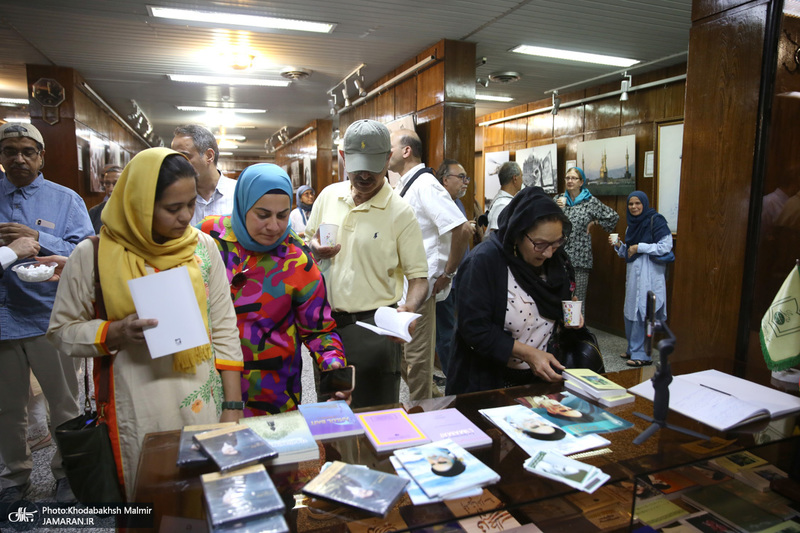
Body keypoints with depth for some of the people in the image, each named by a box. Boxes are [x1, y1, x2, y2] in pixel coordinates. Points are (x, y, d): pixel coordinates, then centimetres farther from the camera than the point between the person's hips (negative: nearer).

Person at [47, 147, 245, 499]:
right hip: (137, 414, -2)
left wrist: (232, 407, -1)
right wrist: (117, 333, -18)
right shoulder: (93, 255, -7)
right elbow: (62, 331, 2)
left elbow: (224, 330, 1)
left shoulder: (203, 246, -1)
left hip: (204, 403, 2)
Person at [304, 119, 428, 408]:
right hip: (326, 322, 5)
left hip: (374, 327, -4)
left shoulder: (400, 212, -10)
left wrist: (408, 309, -30)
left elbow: (419, 277, -10)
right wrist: (315, 251, -9)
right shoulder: (328, 196, 4)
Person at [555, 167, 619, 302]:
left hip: (580, 257, -2)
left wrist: (594, 223, 5)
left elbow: (613, 216, 9)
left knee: (578, 298, -1)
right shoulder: (559, 199, 11)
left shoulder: (590, 202, 3)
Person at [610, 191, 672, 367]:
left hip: (649, 273, -8)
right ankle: (633, 350, 23)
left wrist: (640, 247, -14)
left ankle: (642, 355, 0)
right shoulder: (632, 224, 15)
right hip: (633, 272, 8)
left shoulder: (655, 220, -8)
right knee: (630, 313, 11)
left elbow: (666, 246, -15)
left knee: (642, 314, -7)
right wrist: (619, 246, 3)